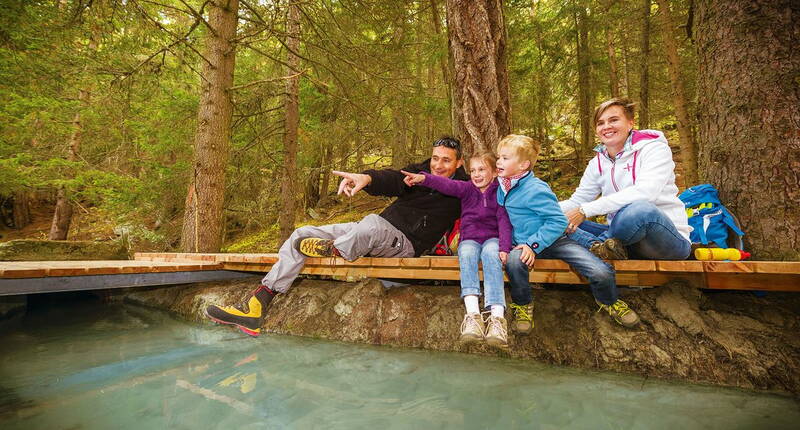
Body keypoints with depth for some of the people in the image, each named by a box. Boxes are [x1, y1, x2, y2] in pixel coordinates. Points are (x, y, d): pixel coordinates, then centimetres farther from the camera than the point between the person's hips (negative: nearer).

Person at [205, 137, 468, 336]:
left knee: (373, 222, -41)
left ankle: (334, 249, -10)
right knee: (303, 234, -6)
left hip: (405, 244, -6)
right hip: (375, 234, 6)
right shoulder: (421, 172, 9)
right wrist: (368, 178, -33)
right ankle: (255, 307, -10)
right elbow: (394, 180, -12)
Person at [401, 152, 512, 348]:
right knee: (467, 253, -33)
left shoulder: (499, 192, 7)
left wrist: (504, 247, -19)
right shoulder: (467, 189, 10)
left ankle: (497, 317, -45)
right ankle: (473, 315, -45)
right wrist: (423, 178, -28)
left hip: (492, 238, -1)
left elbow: (504, 221, -3)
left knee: (491, 253, -35)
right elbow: (447, 185, -9)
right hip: (469, 239, 1)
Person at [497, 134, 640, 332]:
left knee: (602, 272, -17)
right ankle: (523, 306, -6)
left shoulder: (535, 189, -18)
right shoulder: (502, 188, 4)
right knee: (514, 262, -34)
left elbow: (558, 221, -18)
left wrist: (533, 245, -25)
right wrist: (521, 244, 6)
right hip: (524, 244, 4)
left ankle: (609, 302, 21)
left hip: (553, 240, -4)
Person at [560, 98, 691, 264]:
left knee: (640, 209, -40)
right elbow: (576, 201, 8)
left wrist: (586, 210, -28)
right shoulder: (598, 163, 11)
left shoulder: (654, 148, -6)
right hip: (622, 236, 5)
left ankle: (598, 245, -15)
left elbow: (644, 193, -24)